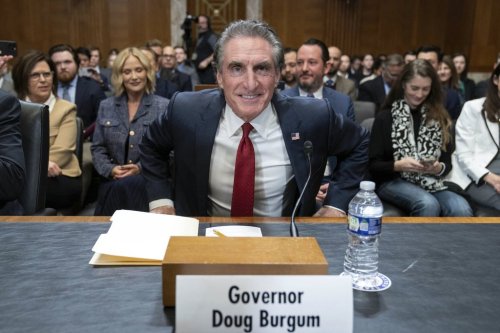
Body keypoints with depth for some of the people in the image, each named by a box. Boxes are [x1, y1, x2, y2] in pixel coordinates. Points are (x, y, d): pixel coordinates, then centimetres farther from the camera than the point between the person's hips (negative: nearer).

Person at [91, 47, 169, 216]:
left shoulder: (164, 106, 4)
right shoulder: (106, 106, 13)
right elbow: (97, 148, 12)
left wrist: (140, 168, -15)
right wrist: (110, 169, -7)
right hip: (112, 180, 3)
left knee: (123, 186, -33)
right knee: (117, 187, -31)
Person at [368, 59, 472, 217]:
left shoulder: (438, 117, 13)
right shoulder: (385, 117, 4)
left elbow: (447, 163, 13)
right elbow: (373, 165, -1)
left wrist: (438, 168, -11)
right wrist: (398, 165, -20)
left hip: (430, 182, 3)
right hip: (393, 181, -3)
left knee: (462, 209, -29)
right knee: (429, 204, -35)